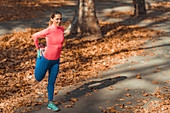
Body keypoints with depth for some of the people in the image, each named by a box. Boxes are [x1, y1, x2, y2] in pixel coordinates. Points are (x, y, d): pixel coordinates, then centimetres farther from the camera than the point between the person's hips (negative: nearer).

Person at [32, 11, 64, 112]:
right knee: (38, 78, 19)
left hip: (56, 60, 4)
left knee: (52, 82, 11)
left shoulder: (61, 29, -5)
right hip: (46, 59, -4)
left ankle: (50, 103, 22)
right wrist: (38, 48, -1)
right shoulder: (48, 30, -23)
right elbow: (35, 36, -11)